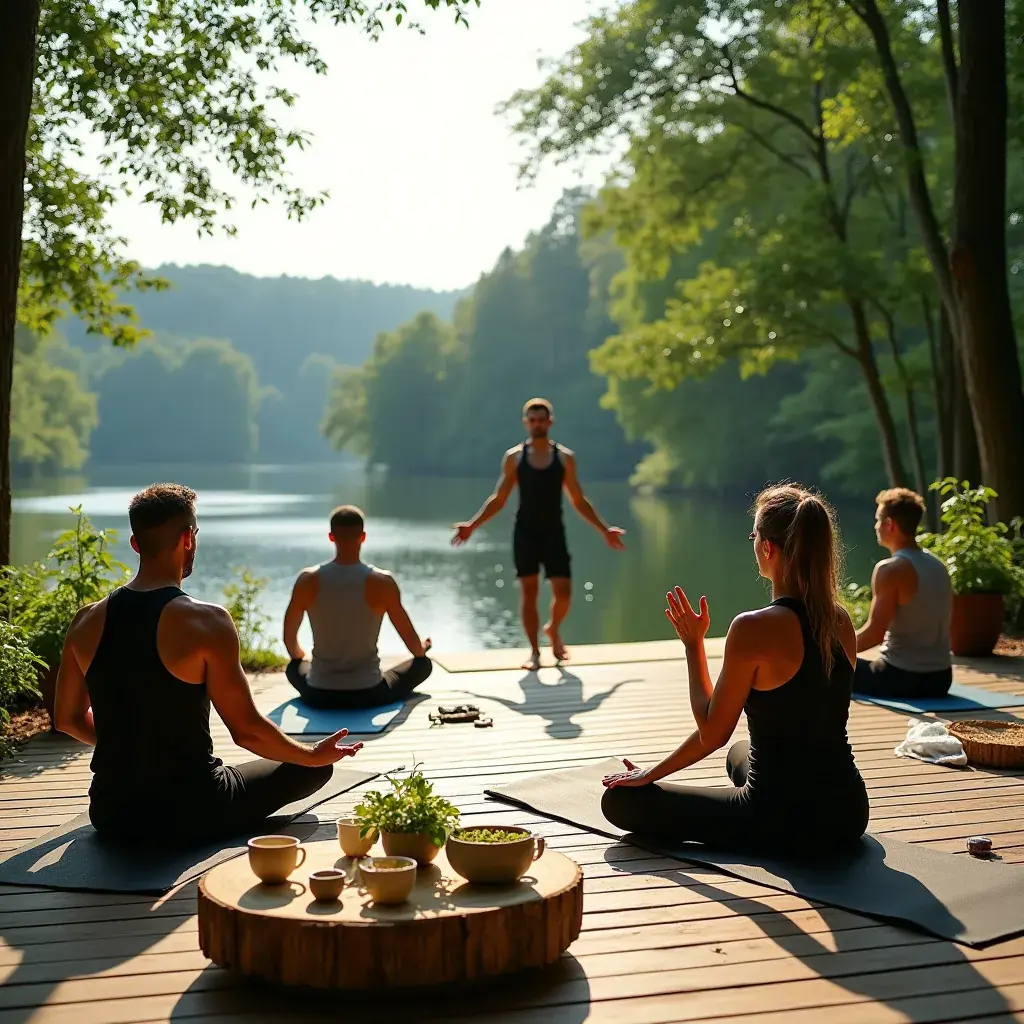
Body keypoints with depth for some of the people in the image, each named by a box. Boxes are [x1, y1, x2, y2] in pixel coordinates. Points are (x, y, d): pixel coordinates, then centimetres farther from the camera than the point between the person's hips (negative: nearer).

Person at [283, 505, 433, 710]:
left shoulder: (307, 580, -9)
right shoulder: (382, 582, -14)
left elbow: (289, 638, 6)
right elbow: (415, 647, -4)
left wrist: (298, 655, 29)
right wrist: (421, 649, 21)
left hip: (320, 694, 2)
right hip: (369, 693, -2)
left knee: (295, 668, 37)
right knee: (423, 664, 24)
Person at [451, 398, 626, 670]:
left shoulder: (565, 458, 2)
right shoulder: (514, 457, 1)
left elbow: (578, 501, 9)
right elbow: (498, 500, 5)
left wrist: (604, 530, 5)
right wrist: (472, 526, -4)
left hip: (554, 532, 1)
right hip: (525, 533, 0)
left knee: (563, 592, -5)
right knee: (528, 591, 0)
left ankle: (553, 629, 26)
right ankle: (534, 651, 9)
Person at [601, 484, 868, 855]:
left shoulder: (754, 628, -22)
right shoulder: (841, 621, 1)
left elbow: (712, 734, -12)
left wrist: (693, 645, -1)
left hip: (785, 824, -8)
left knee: (621, 800, 3)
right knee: (740, 753, 40)